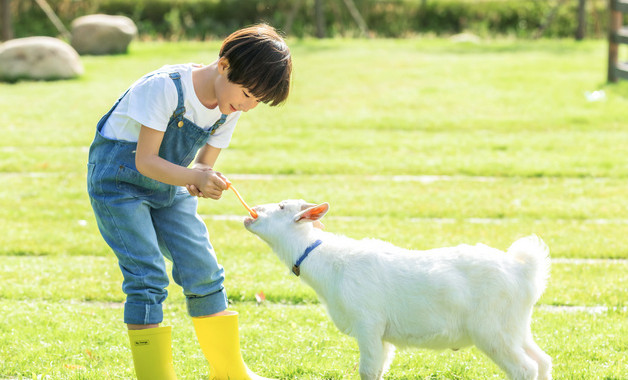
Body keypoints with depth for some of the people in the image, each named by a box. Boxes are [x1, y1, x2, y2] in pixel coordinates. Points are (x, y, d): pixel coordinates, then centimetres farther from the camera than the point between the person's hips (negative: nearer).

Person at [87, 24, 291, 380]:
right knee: (148, 277, -16)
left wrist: (201, 183, -24)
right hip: (119, 179, -6)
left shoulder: (230, 108, -7)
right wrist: (193, 177, -43)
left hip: (169, 187, 6)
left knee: (203, 269, 2)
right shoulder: (165, 87, -28)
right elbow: (145, 160, -28)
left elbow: (204, 164, 0)